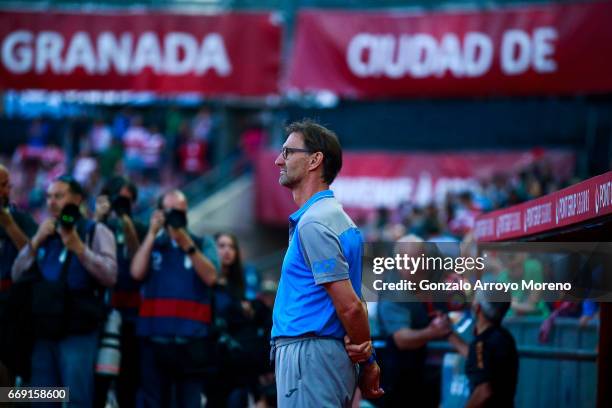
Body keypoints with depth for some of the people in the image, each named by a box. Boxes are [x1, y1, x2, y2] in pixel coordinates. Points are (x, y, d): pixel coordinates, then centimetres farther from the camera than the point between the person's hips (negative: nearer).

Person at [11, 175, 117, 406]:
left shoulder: (95, 231, 3)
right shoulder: (45, 233, 20)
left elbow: (110, 276, -11)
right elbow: (17, 275, 11)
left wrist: (79, 248, -19)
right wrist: (35, 242, -1)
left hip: (78, 333, -6)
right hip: (42, 331, 6)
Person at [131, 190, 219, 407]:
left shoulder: (203, 244, 13)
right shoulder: (151, 244, 15)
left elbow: (210, 277, -4)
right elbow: (137, 272, -3)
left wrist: (188, 246, -12)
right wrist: (152, 233, -2)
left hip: (192, 340, -1)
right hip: (154, 338, 1)